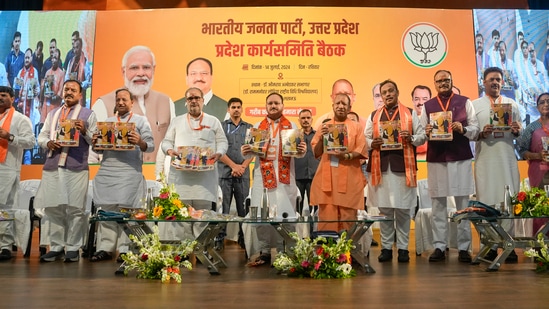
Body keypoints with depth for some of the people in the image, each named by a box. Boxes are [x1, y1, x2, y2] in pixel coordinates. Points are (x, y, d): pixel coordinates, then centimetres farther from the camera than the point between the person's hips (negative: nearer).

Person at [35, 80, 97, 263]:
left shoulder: (88, 114, 7)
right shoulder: (52, 114, 21)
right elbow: (41, 136, 17)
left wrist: (84, 131, -15)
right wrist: (48, 143, -4)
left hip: (76, 168, -4)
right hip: (52, 167, 5)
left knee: (74, 209, -2)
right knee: (53, 208, 6)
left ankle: (73, 248, 7)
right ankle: (56, 247, 15)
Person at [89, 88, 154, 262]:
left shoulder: (141, 120, 9)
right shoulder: (108, 122, 20)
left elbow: (151, 146, -1)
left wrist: (140, 142, -21)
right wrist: (95, 143, -5)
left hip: (130, 172, -4)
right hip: (106, 172, 4)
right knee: (106, 210, 1)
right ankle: (105, 248, 5)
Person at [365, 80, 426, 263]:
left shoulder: (410, 113, 10)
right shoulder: (373, 116, 15)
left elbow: (422, 136, 6)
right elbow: (365, 138, 10)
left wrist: (411, 138, -14)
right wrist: (372, 143, -11)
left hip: (403, 166, -1)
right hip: (381, 167, 2)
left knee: (403, 209, 2)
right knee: (384, 208, 5)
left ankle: (403, 248, 12)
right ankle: (386, 247, 14)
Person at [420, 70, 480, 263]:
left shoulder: (465, 102, 8)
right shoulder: (427, 106, 13)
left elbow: (476, 129, 2)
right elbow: (421, 133, 8)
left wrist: (463, 129, -16)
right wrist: (426, 132, -13)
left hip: (461, 159, -1)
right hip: (436, 160, 1)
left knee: (463, 205, 3)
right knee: (438, 206, 3)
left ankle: (464, 248, 10)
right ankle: (439, 247, 9)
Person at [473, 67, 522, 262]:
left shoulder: (512, 104, 15)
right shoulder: (475, 105, 8)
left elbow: (519, 134, 14)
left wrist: (517, 130, -7)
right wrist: (482, 133, -16)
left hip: (507, 159, 2)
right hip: (485, 160, -2)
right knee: (487, 202, -3)